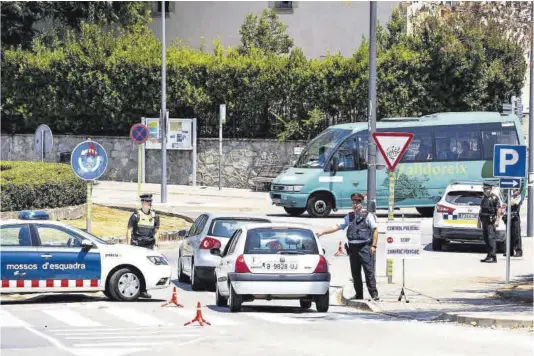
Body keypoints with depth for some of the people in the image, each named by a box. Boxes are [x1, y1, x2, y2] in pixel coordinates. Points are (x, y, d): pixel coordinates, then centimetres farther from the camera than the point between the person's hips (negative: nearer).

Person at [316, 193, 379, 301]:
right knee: (355, 273, 7)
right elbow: (337, 226, 16)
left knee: (369, 271, -9)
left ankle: (374, 294, -7)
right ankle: (358, 295, 13)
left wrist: (373, 246, -10)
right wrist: (322, 232, 10)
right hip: (353, 247, 5)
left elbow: (375, 230, -2)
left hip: (364, 246, -5)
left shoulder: (368, 215, 1)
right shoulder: (349, 216, 16)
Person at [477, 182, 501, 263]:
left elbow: (499, 209, -12)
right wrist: (479, 221, 21)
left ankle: (493, 257, -17)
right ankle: (489, 256, 14)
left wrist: (497, 220, -18)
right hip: (484, 221, 8)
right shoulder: (484, 198, 18)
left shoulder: (494, 198, -7)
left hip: (491, 222, -8)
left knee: (491, 238, -13)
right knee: (486, 239, 9)